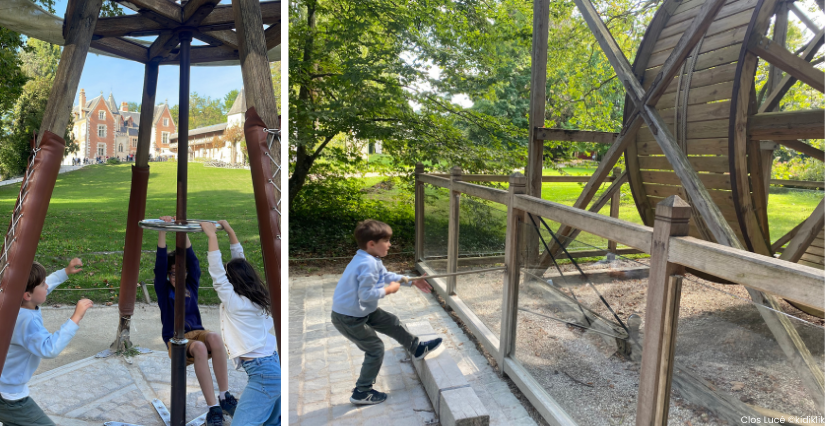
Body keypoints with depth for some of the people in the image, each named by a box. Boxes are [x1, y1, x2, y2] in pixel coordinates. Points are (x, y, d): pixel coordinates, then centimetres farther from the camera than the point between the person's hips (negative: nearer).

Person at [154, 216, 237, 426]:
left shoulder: (191, 286, 10)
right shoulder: (163, 289, 4)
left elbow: (192, 259, -2)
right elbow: (160, 262, -9)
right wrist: (163, 230, -19)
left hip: (197, 332, 3)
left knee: (215, 337, -36)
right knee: (200, 348, -38)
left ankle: (225, 397, -28)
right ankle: (213, 408, -38)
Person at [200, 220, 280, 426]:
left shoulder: (235, 302, -11)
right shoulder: (254, 298, 9)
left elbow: (217, 274, -13)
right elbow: (240, 263, 14)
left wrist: (212, 235, -10)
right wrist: (229, 230, 16)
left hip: (263, 373, -9)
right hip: (275, 366, 9)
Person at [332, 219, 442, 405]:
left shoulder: (372, 260, 2)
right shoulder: (368, 264, -30)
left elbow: (387, 276, 16)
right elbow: (366, 294, -30)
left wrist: (413, 281, 14)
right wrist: (389, 289, -16)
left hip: (363, 311, 10)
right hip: (348, 318, -10)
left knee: (392, 323, 16)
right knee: (375, 349, 0)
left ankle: (417, 348, 37)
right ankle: (361, 393, 15)